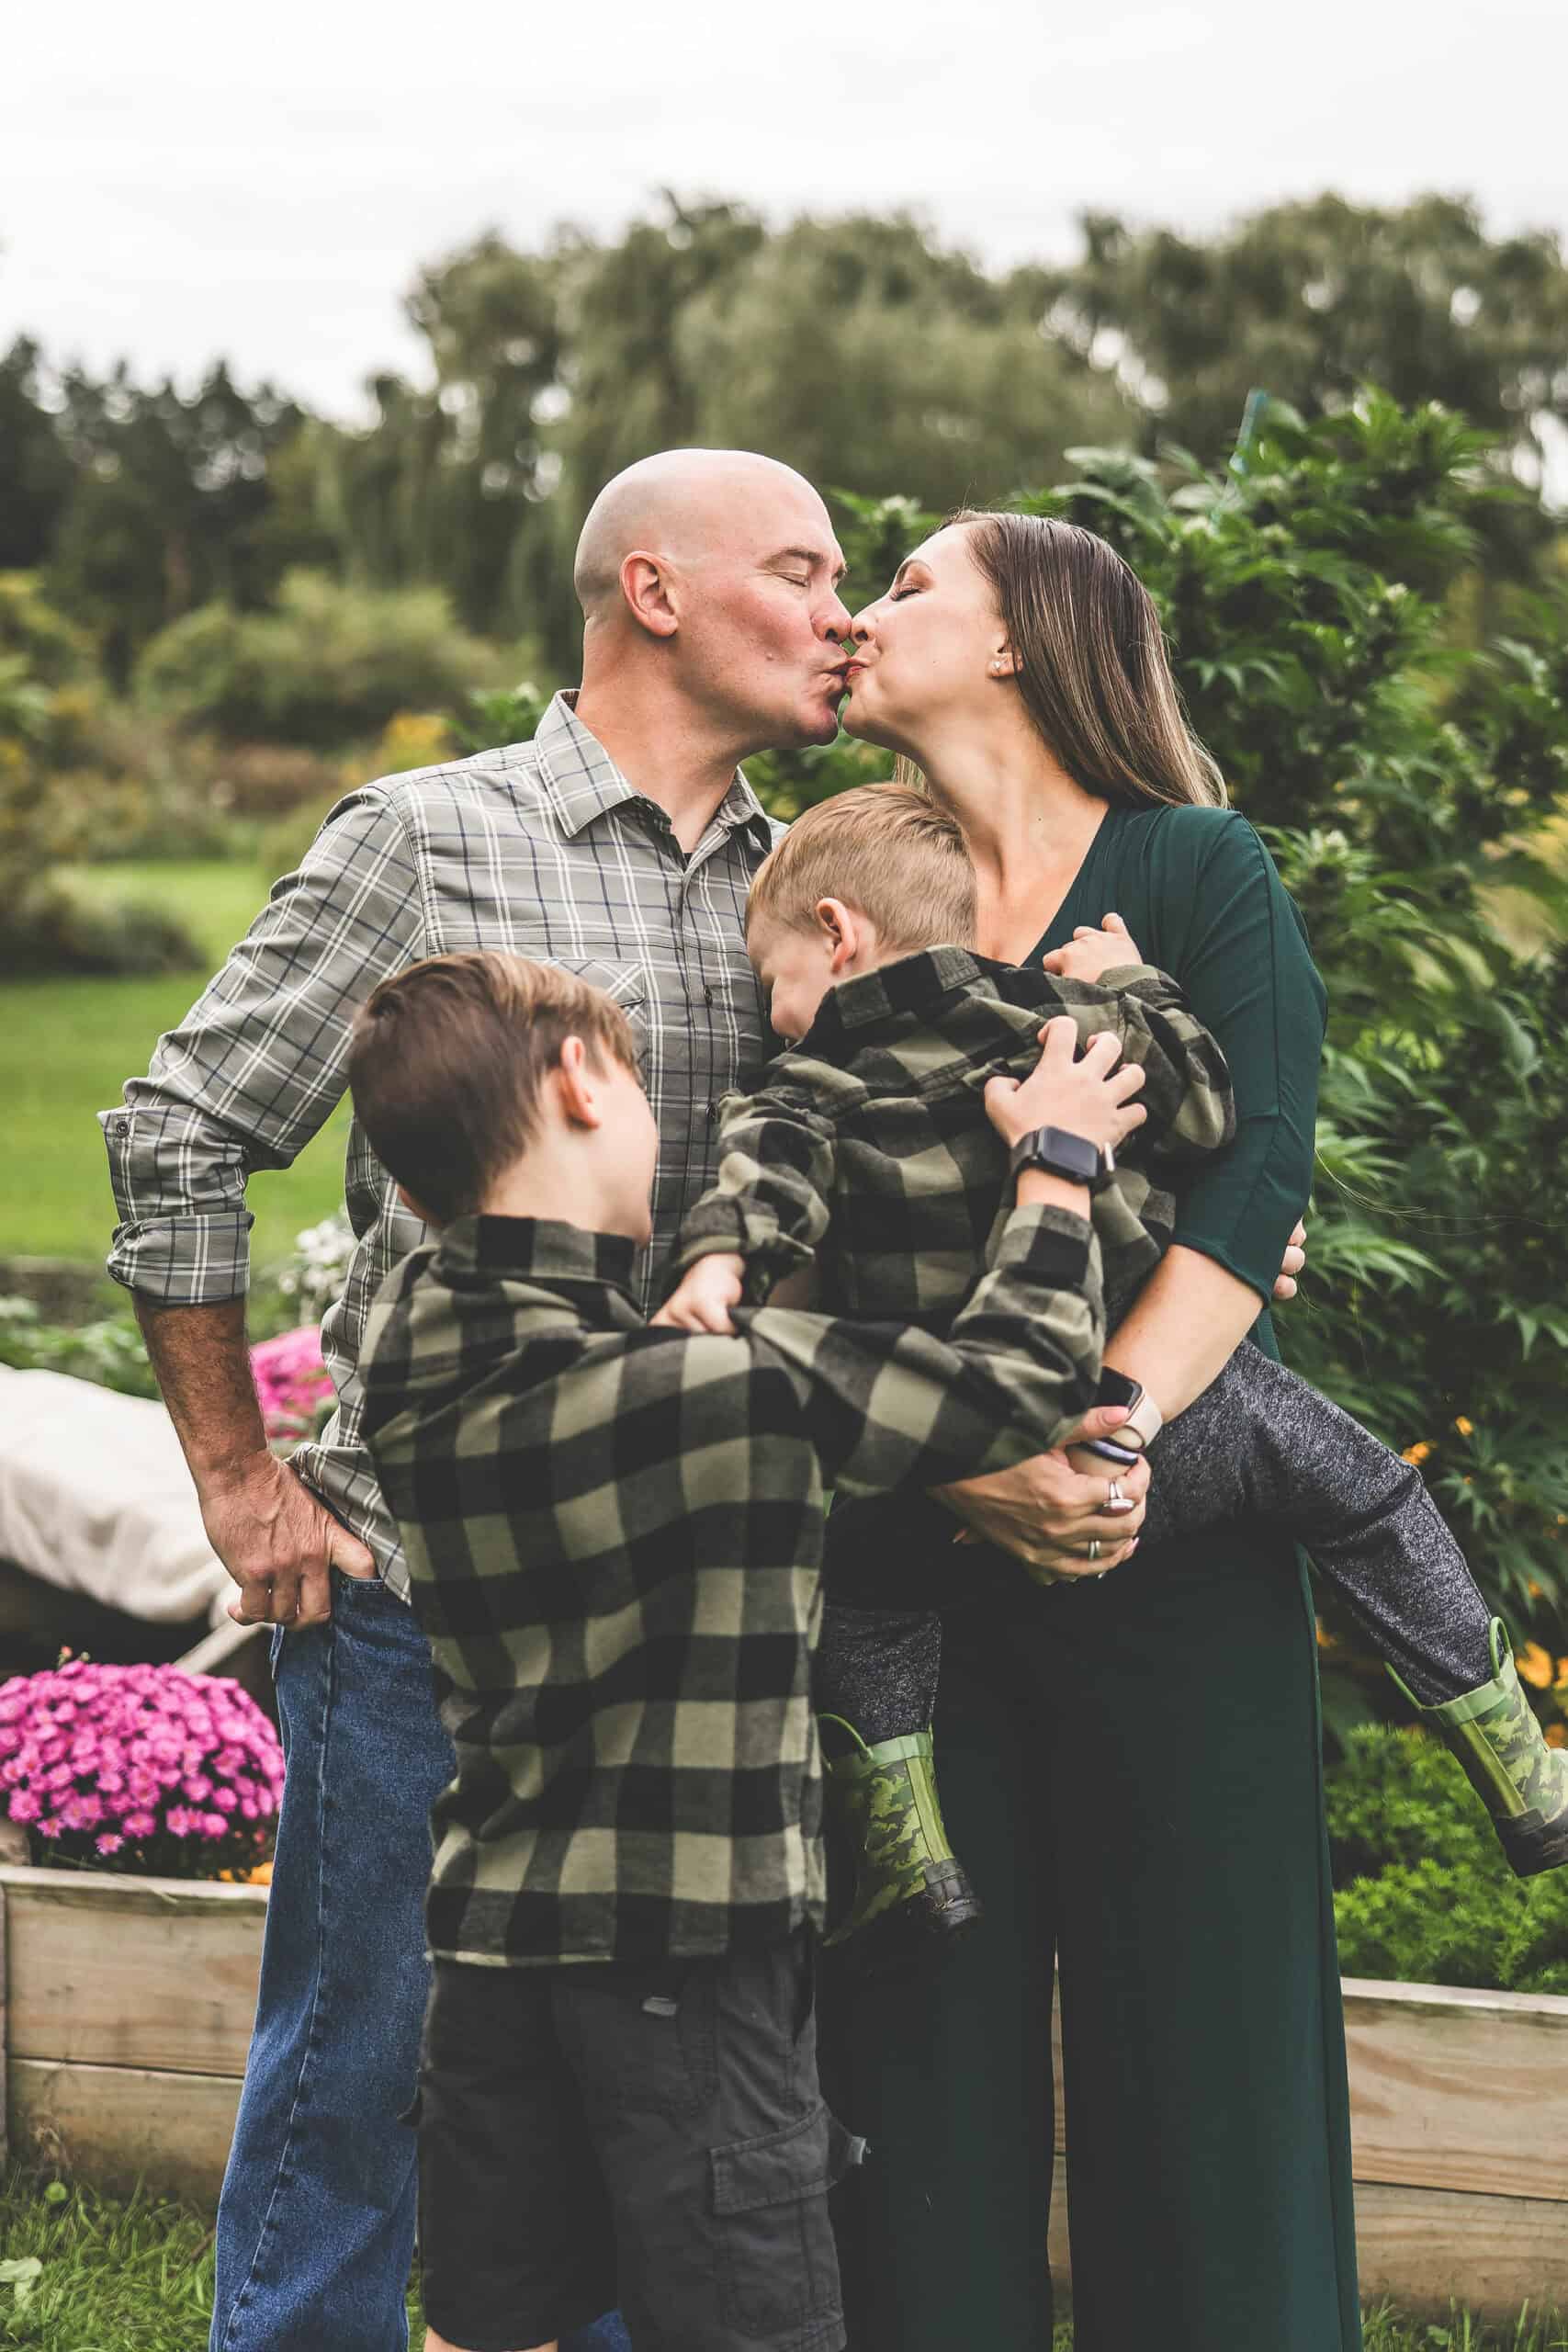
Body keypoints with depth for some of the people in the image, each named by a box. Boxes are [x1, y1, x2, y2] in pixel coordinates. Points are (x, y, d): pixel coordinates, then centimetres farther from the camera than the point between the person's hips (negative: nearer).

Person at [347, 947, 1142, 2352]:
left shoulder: (409, 1355, -1)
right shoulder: (734, 1383, -19)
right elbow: (1018, 1382, -11)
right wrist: (1057, 1161, 1)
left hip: (494, 1929, 6)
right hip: (689, 1955, -6)